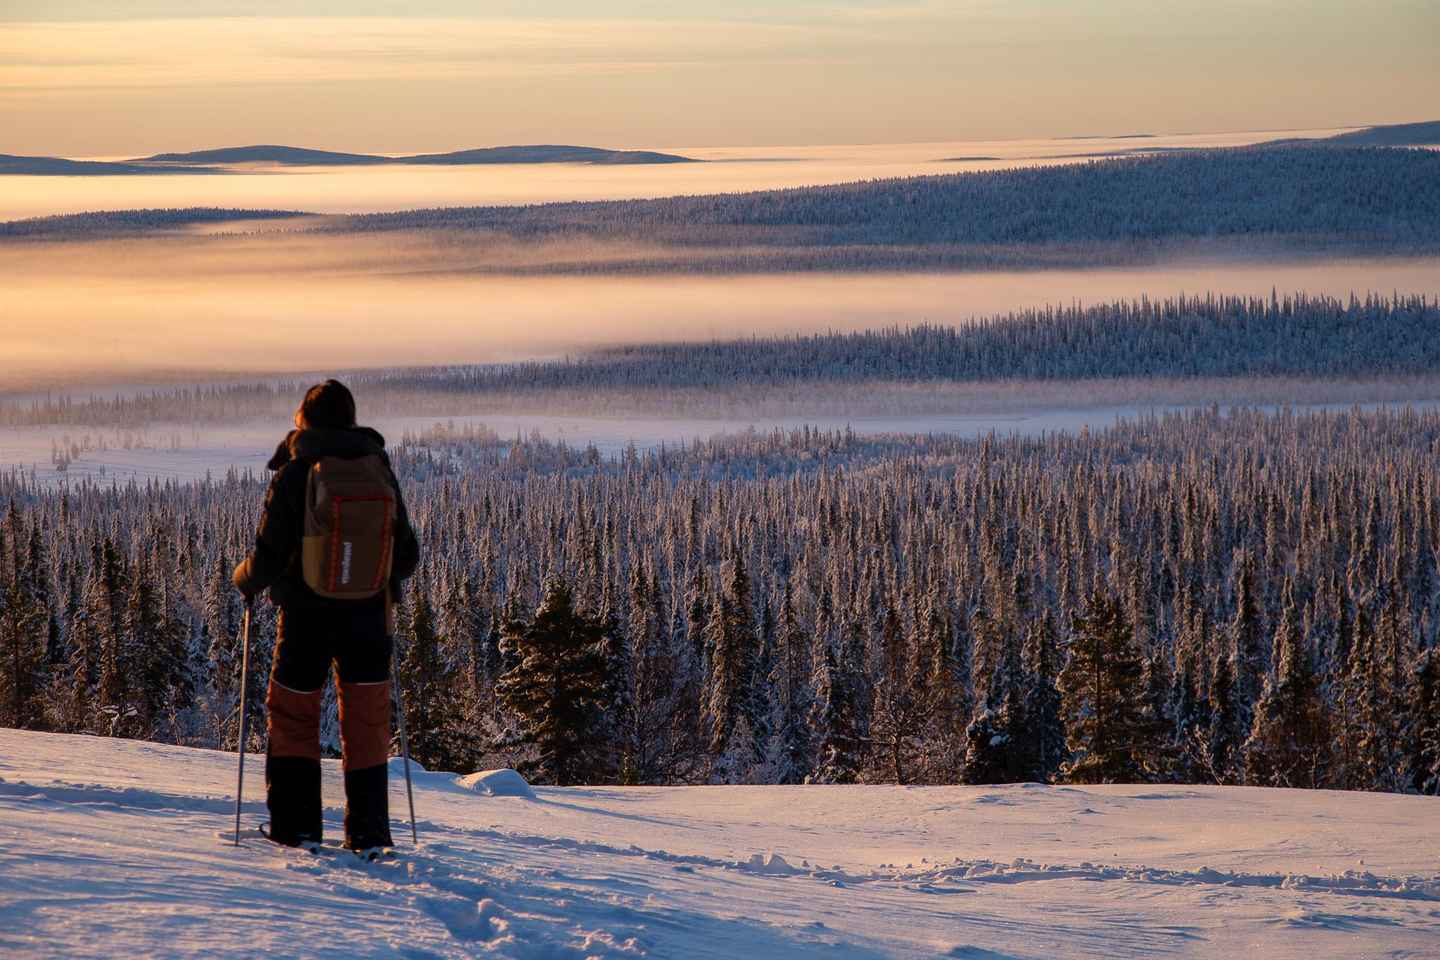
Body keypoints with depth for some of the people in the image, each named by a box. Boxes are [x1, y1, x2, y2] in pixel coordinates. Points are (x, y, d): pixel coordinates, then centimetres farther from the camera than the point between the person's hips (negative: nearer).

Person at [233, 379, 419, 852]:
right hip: (367, 618, 3)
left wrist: (245, 580, 9)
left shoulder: (294, 475, -12)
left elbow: (268, 556, -12)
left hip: (306, 617, -2)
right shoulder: (380, 472, -1)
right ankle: (368, 831, 8)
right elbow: (407, 556, 5)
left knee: (292, 716, 13)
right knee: (367, 724, 11)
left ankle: (295, 825, 11)